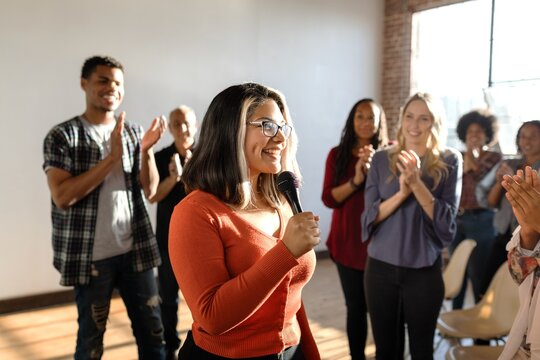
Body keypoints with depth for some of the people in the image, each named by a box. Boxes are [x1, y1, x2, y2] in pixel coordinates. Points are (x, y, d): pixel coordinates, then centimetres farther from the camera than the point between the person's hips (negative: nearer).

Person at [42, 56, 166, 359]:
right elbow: (62, 197, -17)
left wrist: (147, 151, -15)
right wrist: (113, 157, -22)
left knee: (152, 329, 12)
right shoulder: (62, 136, -6)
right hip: (90, 255, -3)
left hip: (136, 249, 4)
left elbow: (150, 190, 2)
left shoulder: (134, 132, 6)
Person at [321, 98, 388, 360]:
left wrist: (373, 170, -21)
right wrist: (356, 180, -17)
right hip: (347, 243, 1)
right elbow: (329, 199, -3)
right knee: (355, 307, 8)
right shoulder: (338, 154, 4)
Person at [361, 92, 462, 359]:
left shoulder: (449, 161, -3)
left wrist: (417, 184, -24)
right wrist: (402, 192, -22)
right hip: (381, 268, 1)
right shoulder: (381, 159, 1)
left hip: (424, 270, -1)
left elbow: (446, 220, -11)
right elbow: (369, 216, -5)